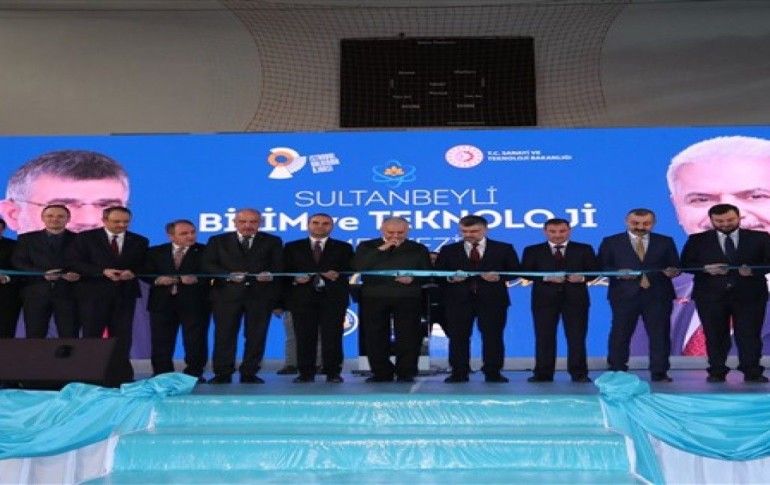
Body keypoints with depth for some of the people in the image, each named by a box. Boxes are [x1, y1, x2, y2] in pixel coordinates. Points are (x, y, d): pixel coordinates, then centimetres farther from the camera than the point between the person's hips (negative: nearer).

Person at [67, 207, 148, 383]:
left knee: (122, 336, 4)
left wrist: (133, 272, -14)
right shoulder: (85, 238, 2)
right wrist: (103, 272, -17)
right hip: (93, 293, -2)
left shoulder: (140, 241, 10)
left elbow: (145, 266, 9)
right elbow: (74, 262, -6)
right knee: (91, 334, 1)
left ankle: (122, 375, 11)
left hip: (125, 294, 2)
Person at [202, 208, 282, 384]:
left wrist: (270, 274, -19)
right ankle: (223, 374, 10)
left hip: (261, 295, 0)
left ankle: (249, 373, 11)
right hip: (227, 294, 0)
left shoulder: (273, 242, 11)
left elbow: (278, 266, 4)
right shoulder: (218, 241, 10)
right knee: (224, 335, 1)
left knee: (256, 335, 1)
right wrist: (228, 275, -15)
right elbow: (208, 265, 1)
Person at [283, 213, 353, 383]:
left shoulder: (343, 248, 13)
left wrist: (338, 276, -15)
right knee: (304, 336, 0)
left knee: (332, 336, -2)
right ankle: (306, 373, 6)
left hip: (333, 298, 0)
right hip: (302, 297, 1)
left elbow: (351, 271, 4)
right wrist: (295, 279, -12)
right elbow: (285, 271, 7)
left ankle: (333, 373, 3)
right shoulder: (292, 247, 14)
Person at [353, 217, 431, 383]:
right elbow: (358, 267, -8)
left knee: (407, 337, -3)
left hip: (407, 299, 0)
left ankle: (406, 374, 5)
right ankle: (381, 373, 12)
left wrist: (413, 279, -13)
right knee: (376, 337, 2)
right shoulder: (367, 247, 8)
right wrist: (381, 249, -11)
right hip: (374, 298, 1)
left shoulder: (418, 249, 10)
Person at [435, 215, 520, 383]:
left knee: (493, 336, 0)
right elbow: (438, 274, 7)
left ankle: (493, 373, 9)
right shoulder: (448, 250, 9)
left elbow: (515, 271, 5)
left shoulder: (504, 249, 8)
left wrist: (499, 277, -13)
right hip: (458, 299, 1)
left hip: (492, 299, 0)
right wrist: (450, 278, -13)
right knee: (458, 337, 0)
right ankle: (459, 373, 8)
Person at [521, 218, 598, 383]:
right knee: (544, 337, 1)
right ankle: (543, 374, 7)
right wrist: (546, 278, -15)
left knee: (577, 337, 0)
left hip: (575, 297, 0)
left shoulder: (584, 249, 10)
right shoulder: (532, 251, 8)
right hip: (544, 298, 0)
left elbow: (595, 270, 5)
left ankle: (579, 374, 7)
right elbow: (525, 272, -1)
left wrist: (583, 277, -15)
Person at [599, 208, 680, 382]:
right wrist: (617, 273, -15)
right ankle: (617, 373, 10)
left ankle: (659, 373, 9)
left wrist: (672, 271, -13)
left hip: (658, 295, 1)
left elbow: (675, 266, 10)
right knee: (620, 335, 1)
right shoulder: (610, 242, 6)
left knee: (660, 335, 1)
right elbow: (601, 267, 2)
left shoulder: (665, 242, 12)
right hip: (624, 295, -1)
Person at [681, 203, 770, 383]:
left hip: (750, 295, 0)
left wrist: (753, 270, -18)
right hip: (710, 296, 0)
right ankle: (717, 372, 11)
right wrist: (705, 268, -17)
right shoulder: (697, 240, 5)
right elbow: (685, 264, 1)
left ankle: (752, 372, 6)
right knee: (715, 335, 3)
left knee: (749, 335, -1)